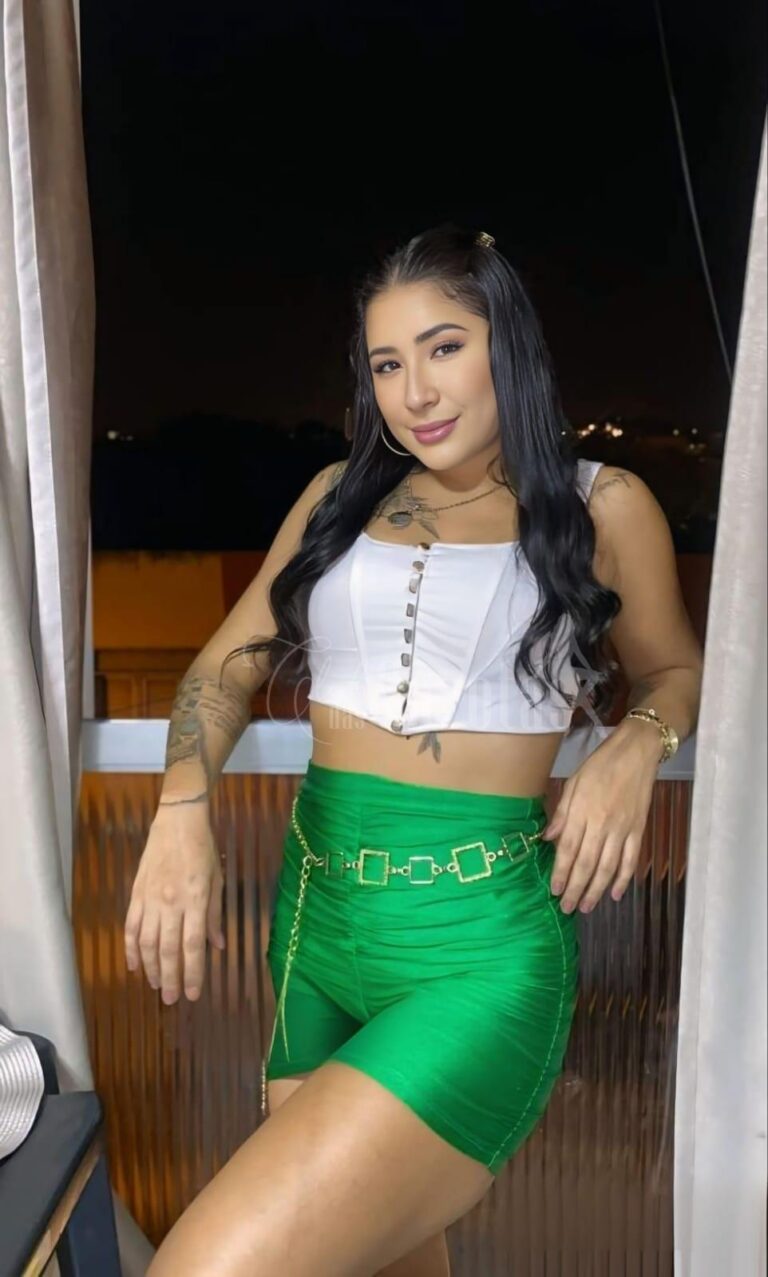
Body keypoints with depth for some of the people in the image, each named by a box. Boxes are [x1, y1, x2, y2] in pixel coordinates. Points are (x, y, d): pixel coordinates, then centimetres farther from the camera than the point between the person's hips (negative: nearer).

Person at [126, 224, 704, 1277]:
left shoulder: (600, 506, 1)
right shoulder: (340, 496, 10)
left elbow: (676, 670, 15)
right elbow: (229, 662, 11)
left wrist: (637, 743, -8)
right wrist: (181, 808, -7)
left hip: (481, 943, -4)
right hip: (316, 916, 5)